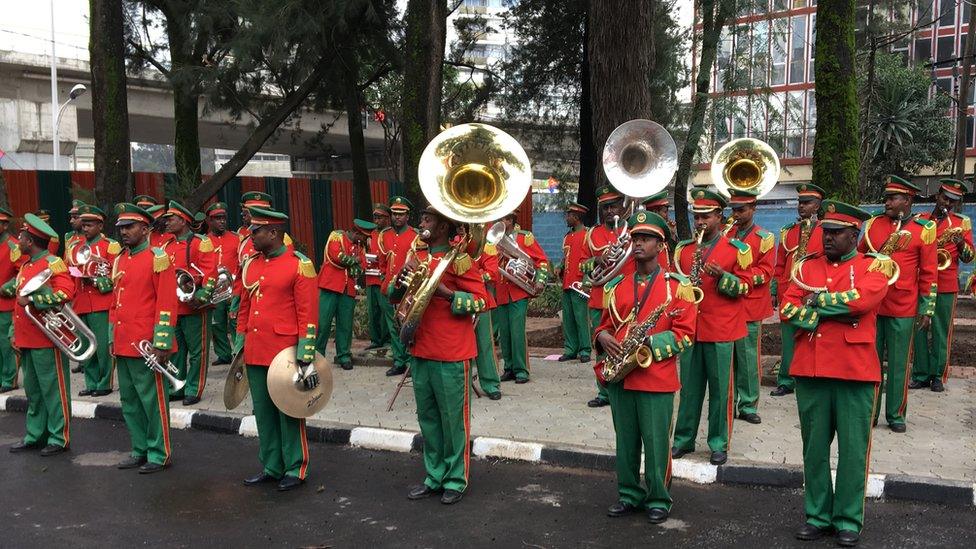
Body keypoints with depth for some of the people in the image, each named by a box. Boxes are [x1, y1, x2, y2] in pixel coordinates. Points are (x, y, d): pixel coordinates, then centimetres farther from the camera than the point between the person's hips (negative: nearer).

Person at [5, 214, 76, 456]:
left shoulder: (52, 263, -12)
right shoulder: (26, 265, 16)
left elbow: (66, 292, -27)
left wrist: (32, 299, -27)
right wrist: (17, 336, 22)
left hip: (47, 341, -9)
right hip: (27, 342, 9)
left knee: (53, 390, -1)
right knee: (33, 391, 16)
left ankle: (59, 438, 6)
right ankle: (35, 436, 25)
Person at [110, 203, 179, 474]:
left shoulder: (158, 258, -10)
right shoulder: (119, 261, 13)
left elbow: (167, 306, -14)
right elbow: (115, 304, 20)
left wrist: (161, 345, -17)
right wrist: (113, 340, 17)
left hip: (147, 347, -8)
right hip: (123, 347, 8)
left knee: (153, 401, 1)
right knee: (130, 401, 14)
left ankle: (160, 454, 11)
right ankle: (140, 450, 26)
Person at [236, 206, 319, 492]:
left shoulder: (299, 265, -10)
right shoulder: (251, 265, 10)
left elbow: (309, 315, -12)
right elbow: (244, 309, 17)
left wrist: (307, 358, -16)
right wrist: (239, 350, 16)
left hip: (285, 354, -6)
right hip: (255, 354, 6)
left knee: (289, 413, 4)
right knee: (263, 412, 14)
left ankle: (295, 470, 17)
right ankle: (271, 467, 26)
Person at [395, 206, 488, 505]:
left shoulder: (458, 258, -10)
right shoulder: (416, 256, 11)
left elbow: (481, 300, -12)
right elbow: (393, 295, 15)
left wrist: (445, 292, -23)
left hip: (451, 355, -7)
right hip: (420, 351, 7)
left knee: (453, 419, 5)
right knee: (428, 418, 15)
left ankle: (456, 480, 18)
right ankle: (434, 476, 27)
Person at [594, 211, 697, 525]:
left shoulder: (678, 286, -2)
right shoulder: (615, 286, 10)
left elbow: (685, 333, -6)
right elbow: (605, 324, 18)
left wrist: (651, 343, -18)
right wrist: (603, 337, -5)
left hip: (657, 378, -4)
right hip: (620, 377, 4)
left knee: (656, 442, 3)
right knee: (625, 440, 13)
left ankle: (658, 500, 18)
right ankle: (629, 495, 27)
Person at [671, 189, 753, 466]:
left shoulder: (737, 249, 1)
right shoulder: (683, 248, 11)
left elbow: (744, 287, -2)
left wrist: (721, 275, -18)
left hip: (721, 329, -3)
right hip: (689, 327, 3)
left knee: (720, 388, 3)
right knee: (689, 386, 9)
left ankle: (719, 444, 13)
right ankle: (684, 439, 19)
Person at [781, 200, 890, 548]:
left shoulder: (874, 266, 0)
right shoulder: (807, 266, 10)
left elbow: (862, 299, -20)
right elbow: (787, 309, -1)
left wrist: (818, 300, -9)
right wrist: (832, 312, -12)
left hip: (855, 372, -3)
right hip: (810, 370, 3)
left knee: (853, 449, 5)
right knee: (814, 448, 10)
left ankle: (848, 520, 17)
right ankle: (818, 516, 22)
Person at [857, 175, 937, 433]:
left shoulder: (924, 230, -2)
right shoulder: (873, 224, 6)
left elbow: (929, 273, -1)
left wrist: (927, 309, -2)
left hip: (903, 309, -2)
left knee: (898, 364, 6)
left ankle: (896, 415, 17)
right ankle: (869, 411, 18)